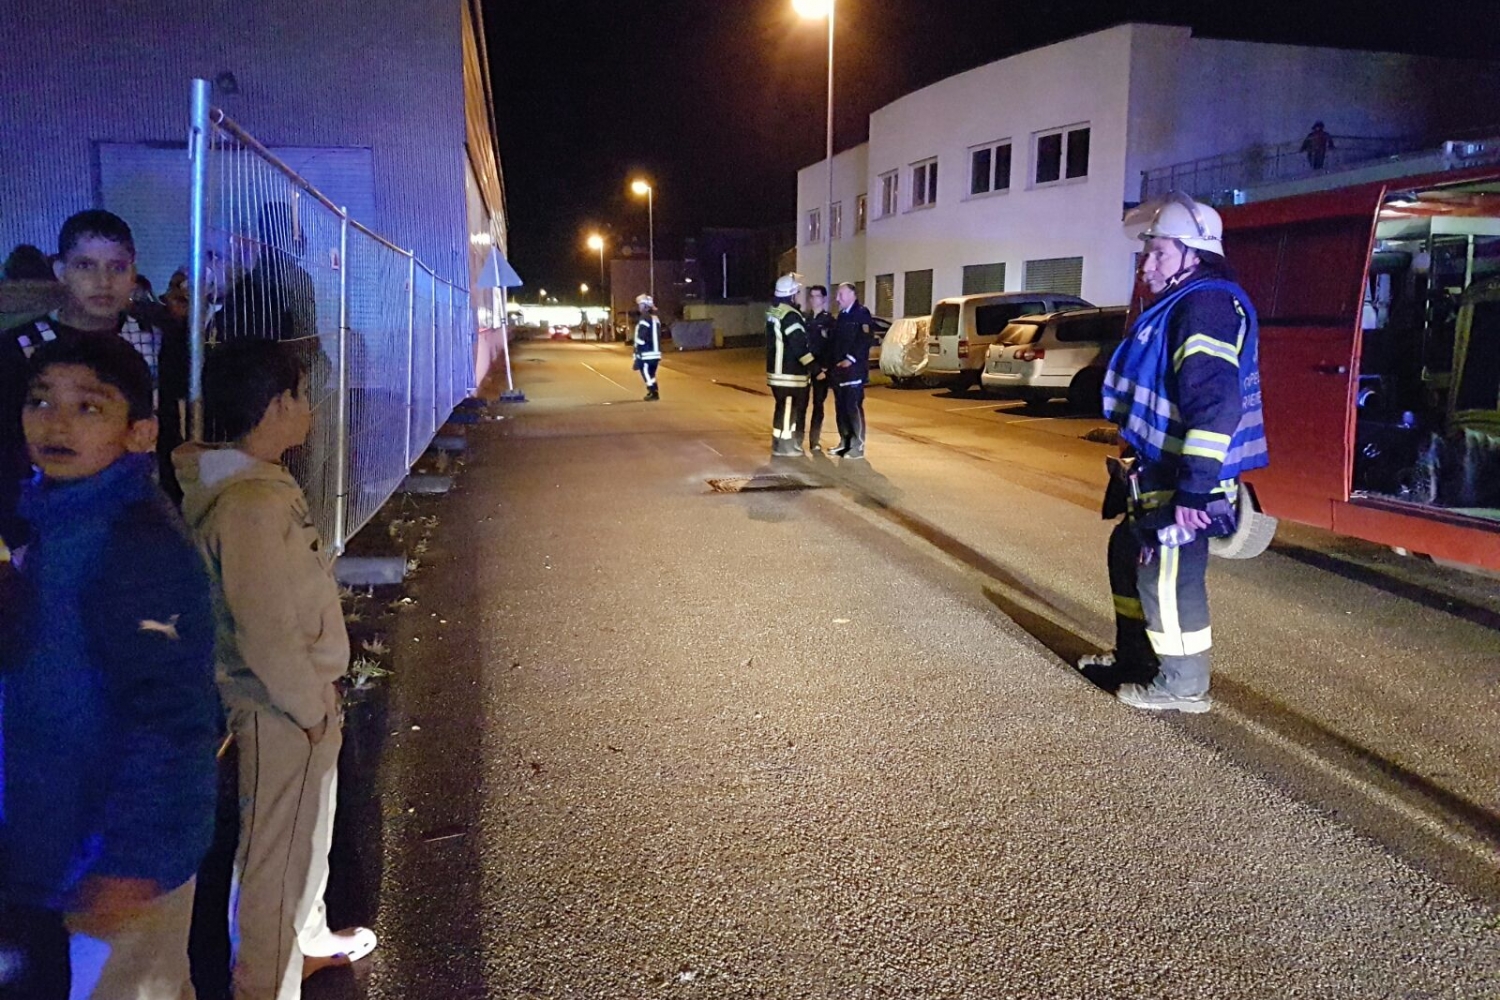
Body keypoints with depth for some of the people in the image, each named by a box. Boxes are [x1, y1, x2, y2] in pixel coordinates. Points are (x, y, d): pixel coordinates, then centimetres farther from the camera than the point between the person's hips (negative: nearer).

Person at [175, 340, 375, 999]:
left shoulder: (255, 481, 4)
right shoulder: (253, 503, -27)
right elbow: (266, 630, -27)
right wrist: (312, 709, -16)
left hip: (296, 697, 10)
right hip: (281, 713, -10)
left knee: (307, 830, 28)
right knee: (277, 851, 8)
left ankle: (306, 939, 49)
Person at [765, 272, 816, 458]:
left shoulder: (774, 312, 12)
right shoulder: (790, 316, -19)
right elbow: (800, 346, -23)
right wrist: (814, 367, -18)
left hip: (777, 369, 10)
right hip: (789, 373, -10)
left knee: (783, 407, 18)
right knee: (789, 408, -2)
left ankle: (779, 442, 26)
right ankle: (784, 446, 2)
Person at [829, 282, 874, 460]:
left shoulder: (861, 313, -7)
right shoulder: (842, 315, 20)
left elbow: (864, 340, -17)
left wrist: (851, 359, -21)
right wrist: (833, 363, 13)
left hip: (854, 370, -9)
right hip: (839, 369, 9)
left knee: (853, 407, -8)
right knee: (841, 407, 11)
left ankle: (858, 446, -5)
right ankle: (844, 443, 19)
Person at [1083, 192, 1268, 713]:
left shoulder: (1208, 307, -19)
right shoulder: (1178, 306, 16)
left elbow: (1215, 406, -28)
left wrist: (1193, 490, -29)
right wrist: (1141, 464, 25)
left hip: (1182, 481, -11)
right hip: (1157, 472, 11)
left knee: (1167, 574, -3)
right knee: (1129, 554, 21)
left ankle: (1182, 685, 12)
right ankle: (1135, 657, 35)